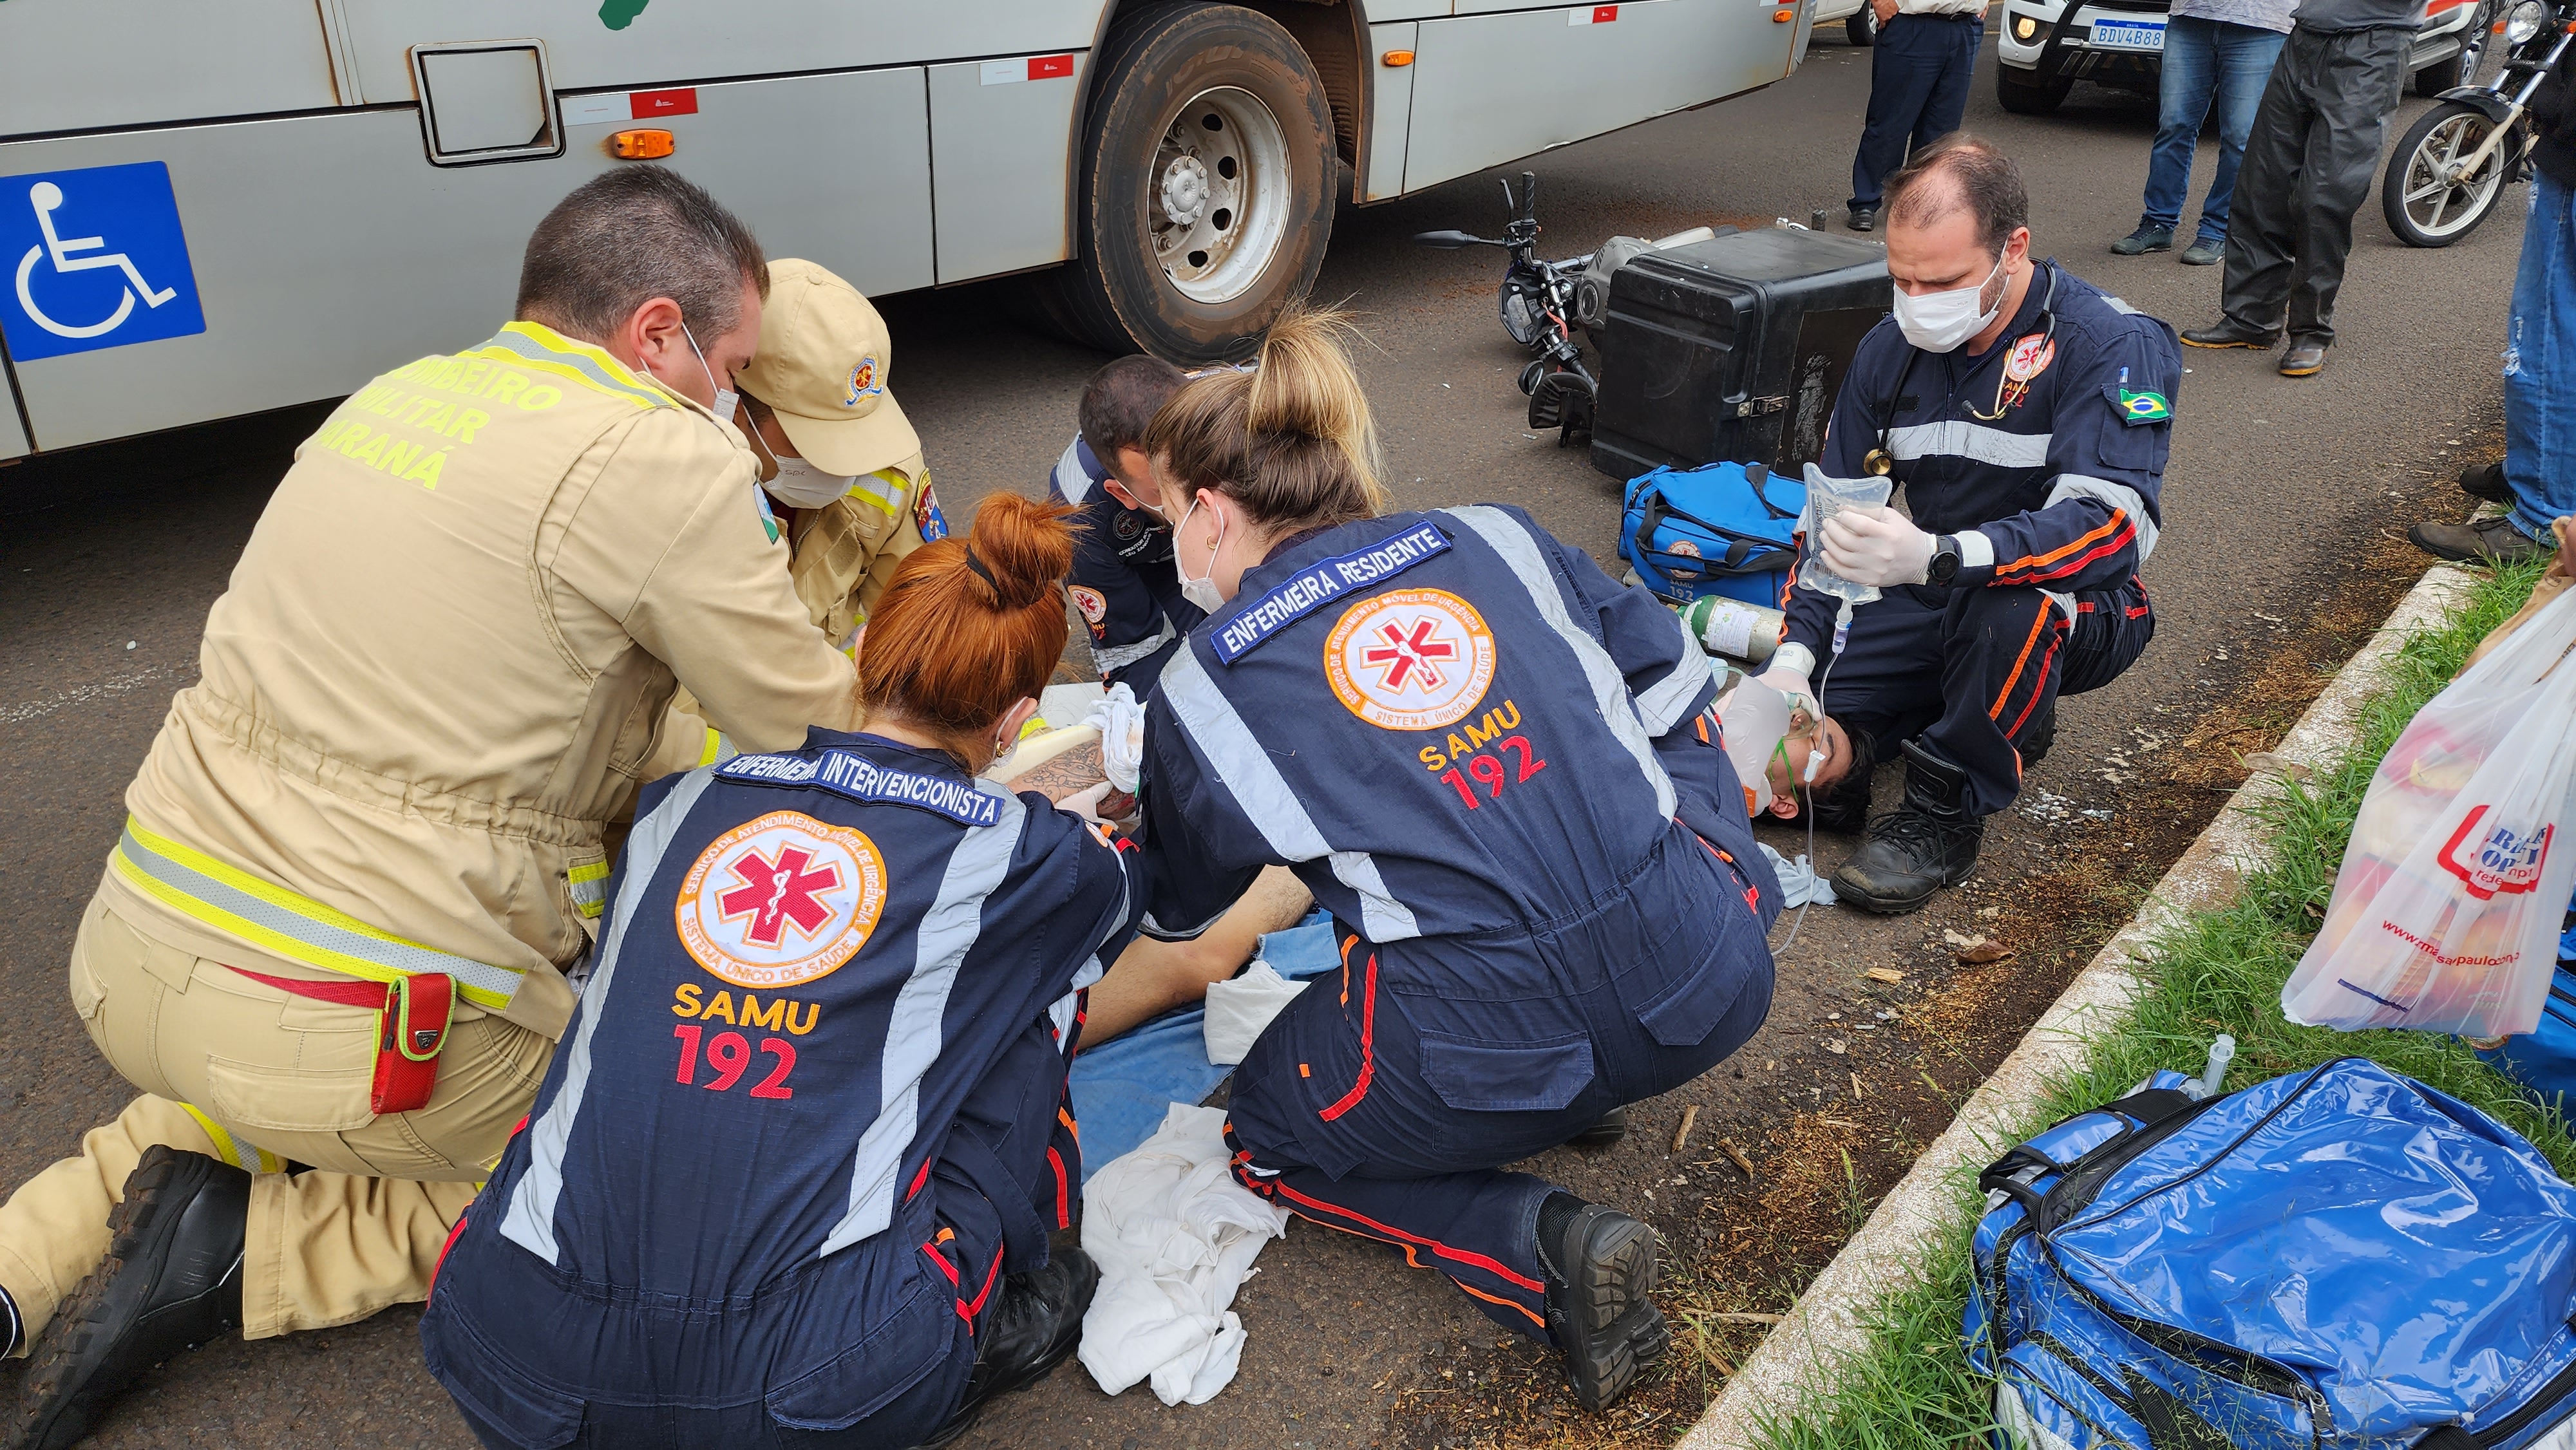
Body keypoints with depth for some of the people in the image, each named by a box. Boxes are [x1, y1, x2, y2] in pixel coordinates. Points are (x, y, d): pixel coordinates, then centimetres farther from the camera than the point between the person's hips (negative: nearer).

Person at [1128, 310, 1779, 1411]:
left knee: (1270, 1135, 25)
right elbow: (1672, 693, 16)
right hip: (1708, 985, 5)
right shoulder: (1493, 539, 9)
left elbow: (1177, 906, 21)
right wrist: (1726, 876, 30)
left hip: (1494, 1036, -4)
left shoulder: (1205, 688, 3)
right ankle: (1576, 1098, 27)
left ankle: (1539, 1251, 3)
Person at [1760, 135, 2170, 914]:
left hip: (2069, 616, -5)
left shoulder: (2116, 345, -18)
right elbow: (1832, 518, 2)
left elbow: (2110, 520, -32)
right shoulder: (1889, 350, 0)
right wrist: (1793, 657, -13)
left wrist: (1934, 558, -48)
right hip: (1919, 608, 5)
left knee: (2009, 599, -41)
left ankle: (1946, 811, -17)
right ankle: (2000, 713, 12)